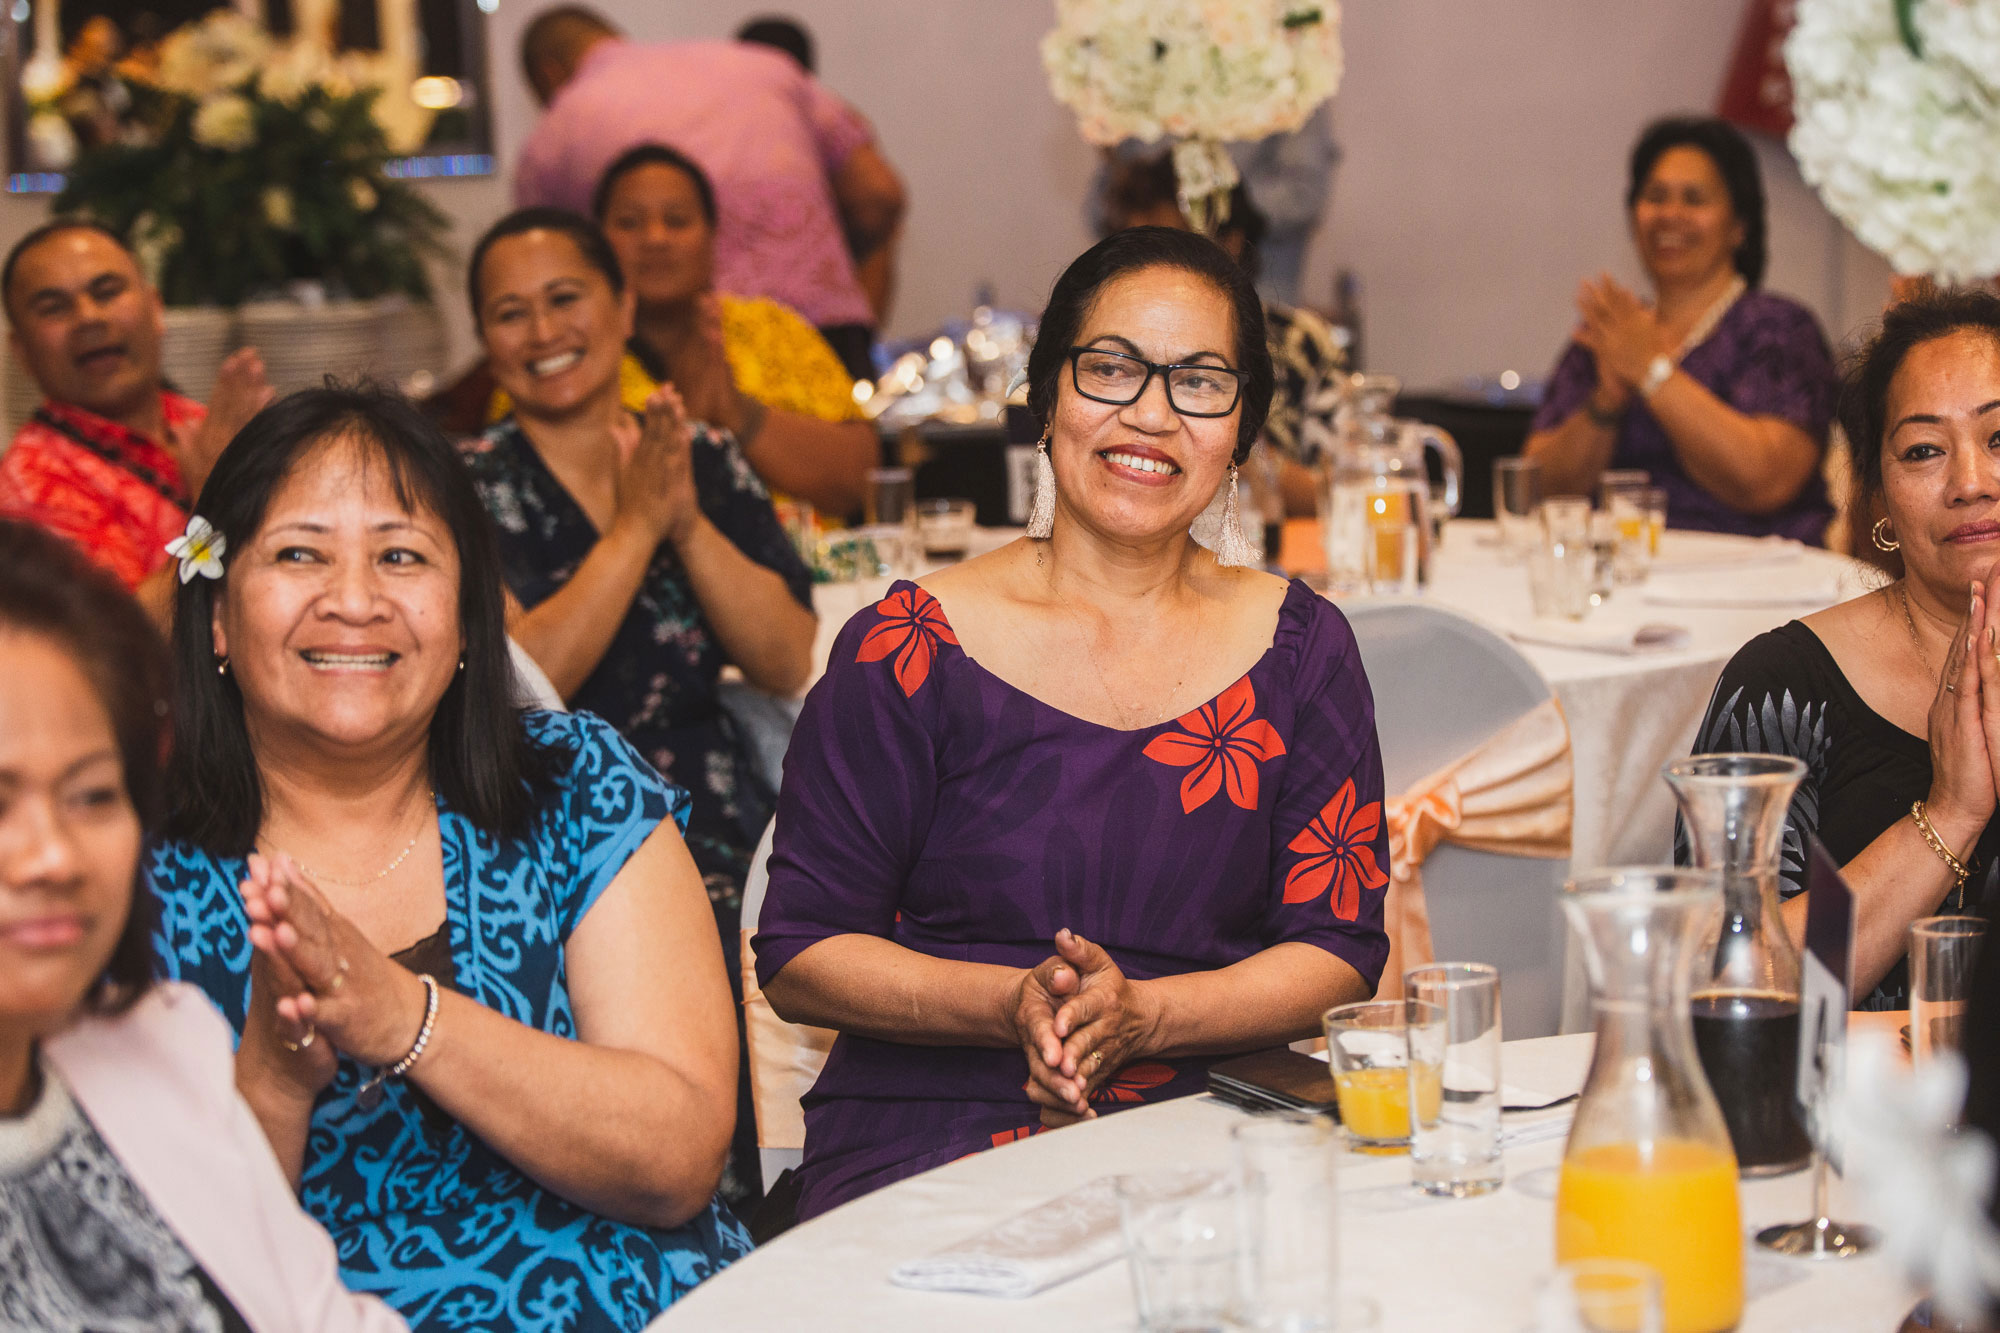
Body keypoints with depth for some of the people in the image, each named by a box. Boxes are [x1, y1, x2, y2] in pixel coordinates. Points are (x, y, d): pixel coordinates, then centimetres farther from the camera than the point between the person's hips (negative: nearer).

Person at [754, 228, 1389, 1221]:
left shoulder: (1297, 646, 9)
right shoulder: (911, 647, 1)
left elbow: (1341, 948, 6)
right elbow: (800, 954, 1)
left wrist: (1140, 1016, -12)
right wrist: (1013, 1005, -17)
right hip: (927, 1138, -2)